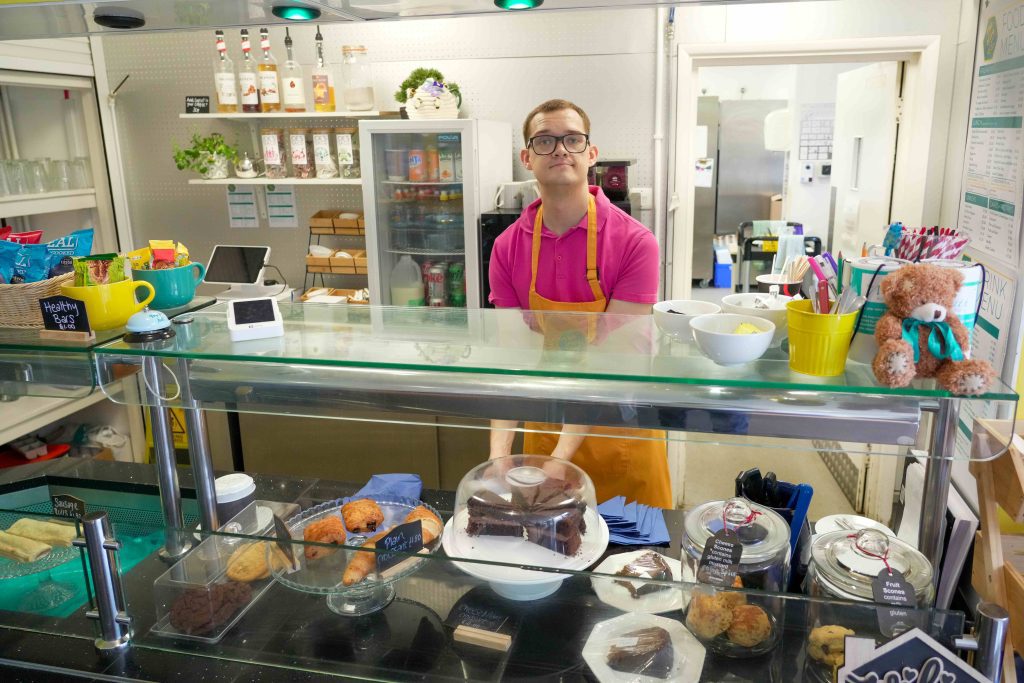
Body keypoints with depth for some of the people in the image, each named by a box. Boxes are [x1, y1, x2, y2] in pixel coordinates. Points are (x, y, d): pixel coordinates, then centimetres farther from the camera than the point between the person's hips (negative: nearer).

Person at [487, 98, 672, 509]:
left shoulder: (635, 242, -17)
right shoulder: (507, 248, -7)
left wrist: (562, 456, -30)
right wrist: (499, 453, -23)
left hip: (622, 428, -2)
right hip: (545, 427, 3)